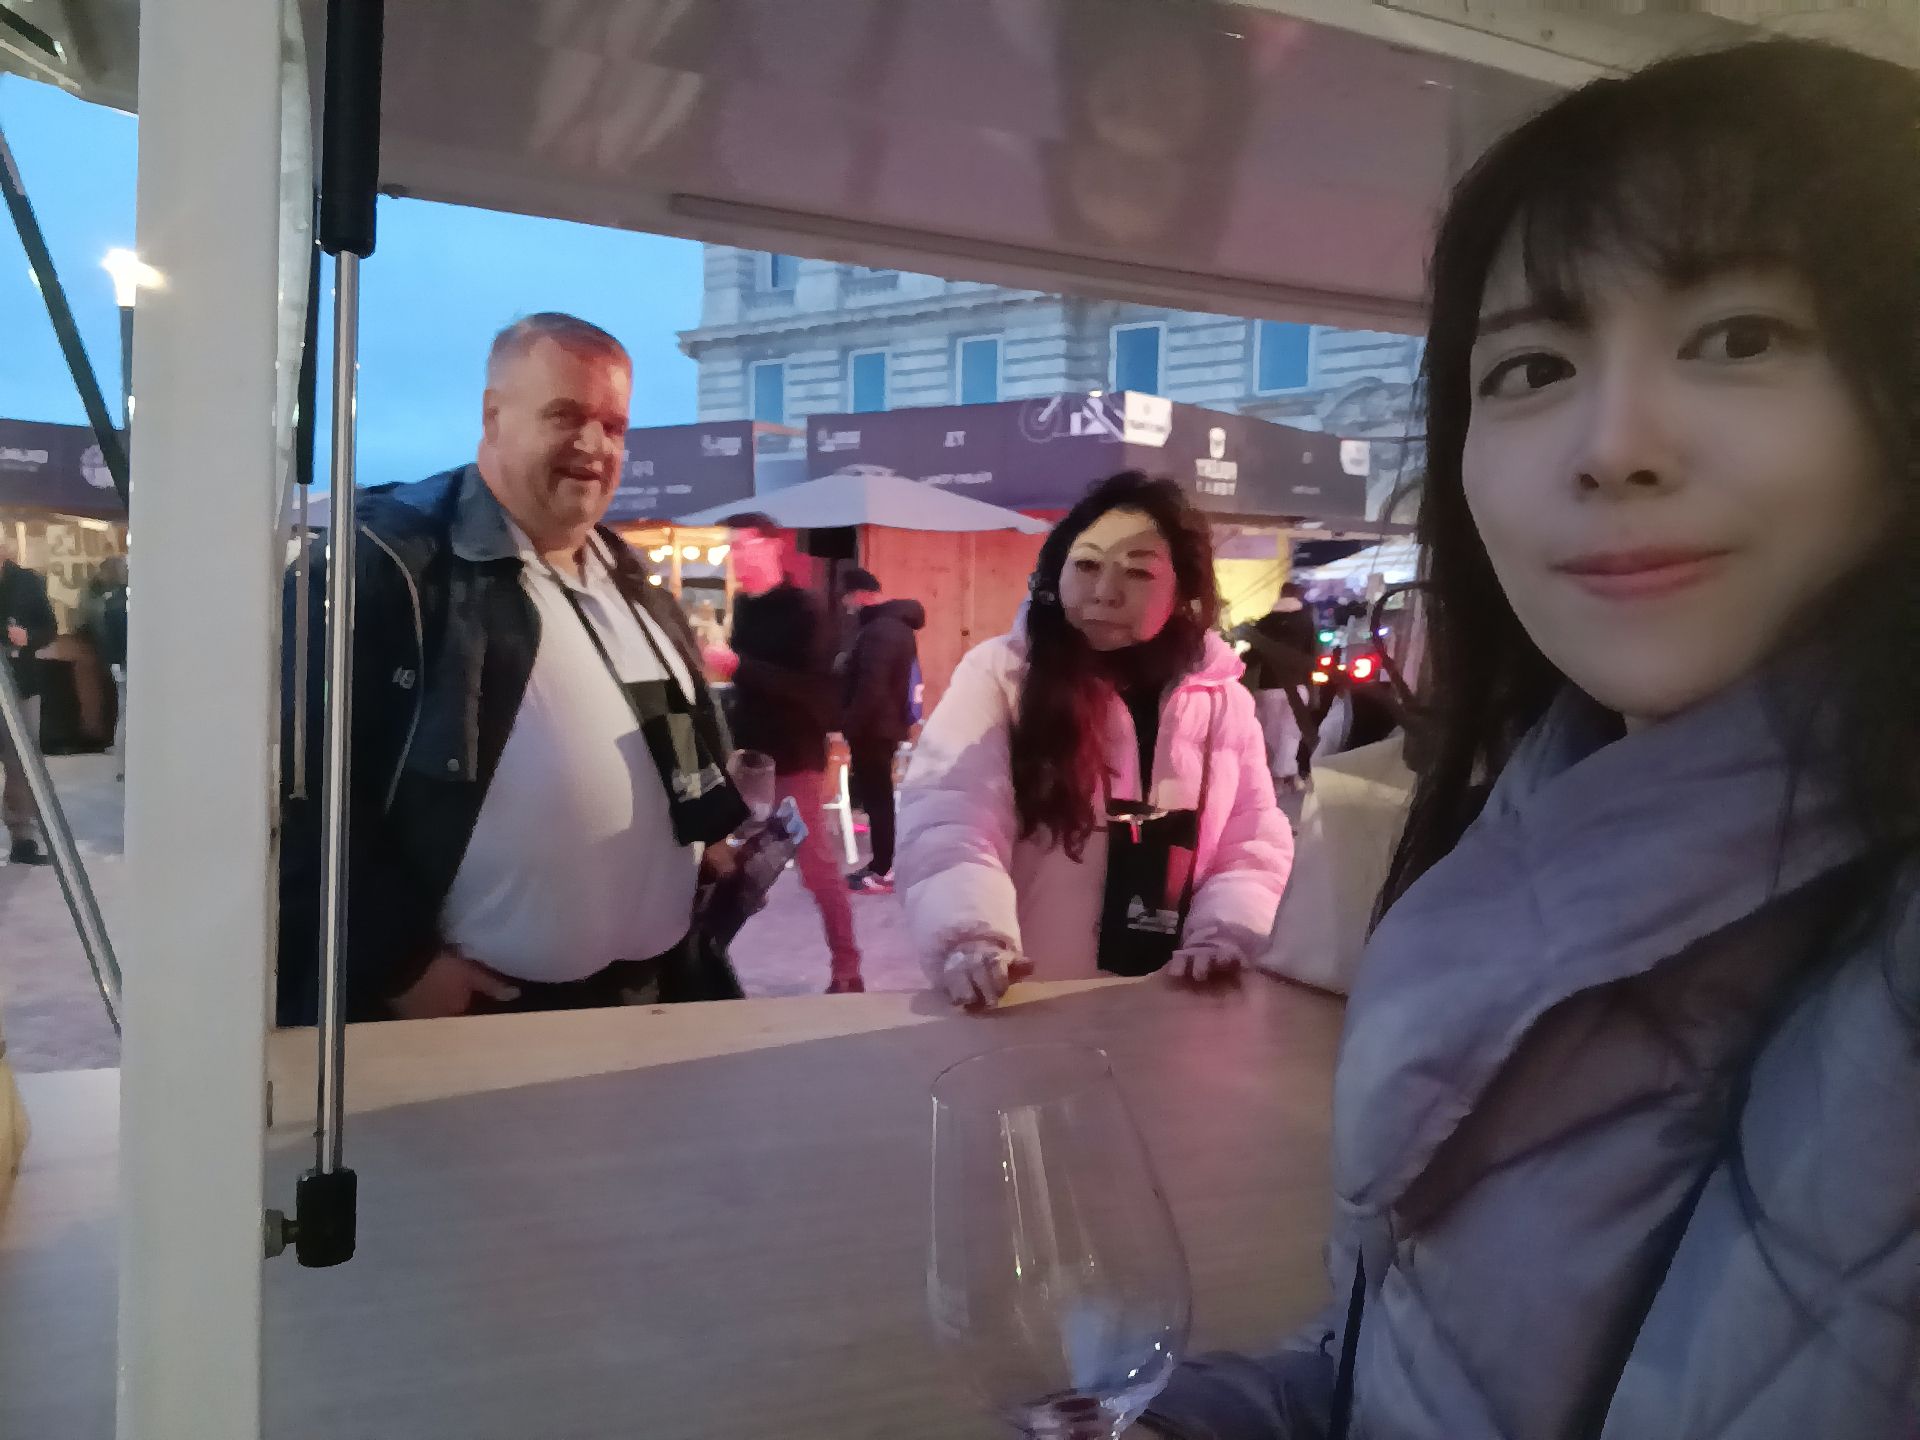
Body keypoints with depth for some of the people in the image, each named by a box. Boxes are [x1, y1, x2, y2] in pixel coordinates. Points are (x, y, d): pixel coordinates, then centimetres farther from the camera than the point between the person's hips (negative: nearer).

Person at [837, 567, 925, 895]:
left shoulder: (878, 631, -20)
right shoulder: (896, 624, 14)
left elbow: (871, 689, -25)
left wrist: (849, 728, -19)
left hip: (873, 729, -10)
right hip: (886, 725, 10)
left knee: (875, 798, -4)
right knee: (878, 796, 15)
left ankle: (883, 873, 1)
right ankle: (882, 864, 23)